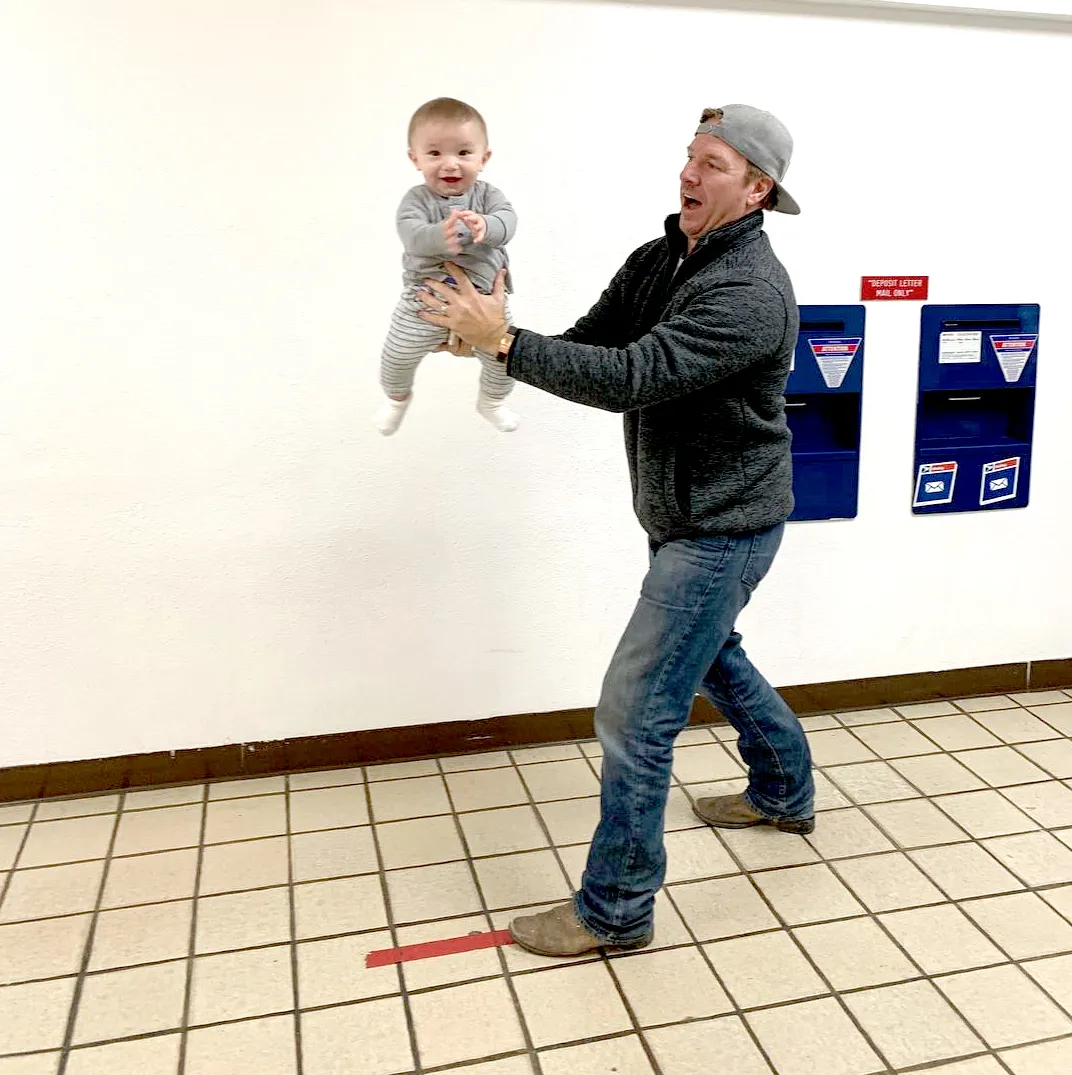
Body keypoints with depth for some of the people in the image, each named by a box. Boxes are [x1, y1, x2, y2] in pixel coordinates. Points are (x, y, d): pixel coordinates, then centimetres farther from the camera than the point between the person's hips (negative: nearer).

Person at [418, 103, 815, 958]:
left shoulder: (750, 292, -24)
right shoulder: (659, 260, 4)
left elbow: (632, 377, -33)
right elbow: (587, 347, 0)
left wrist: (504, 340, -31)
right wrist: (489, 334, -17)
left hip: (721, 529, -10)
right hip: (684, 517, 10)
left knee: (637, 710, -7)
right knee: (714, 659, 28)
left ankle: (615, 909, 10)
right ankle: (785, 794, 52)